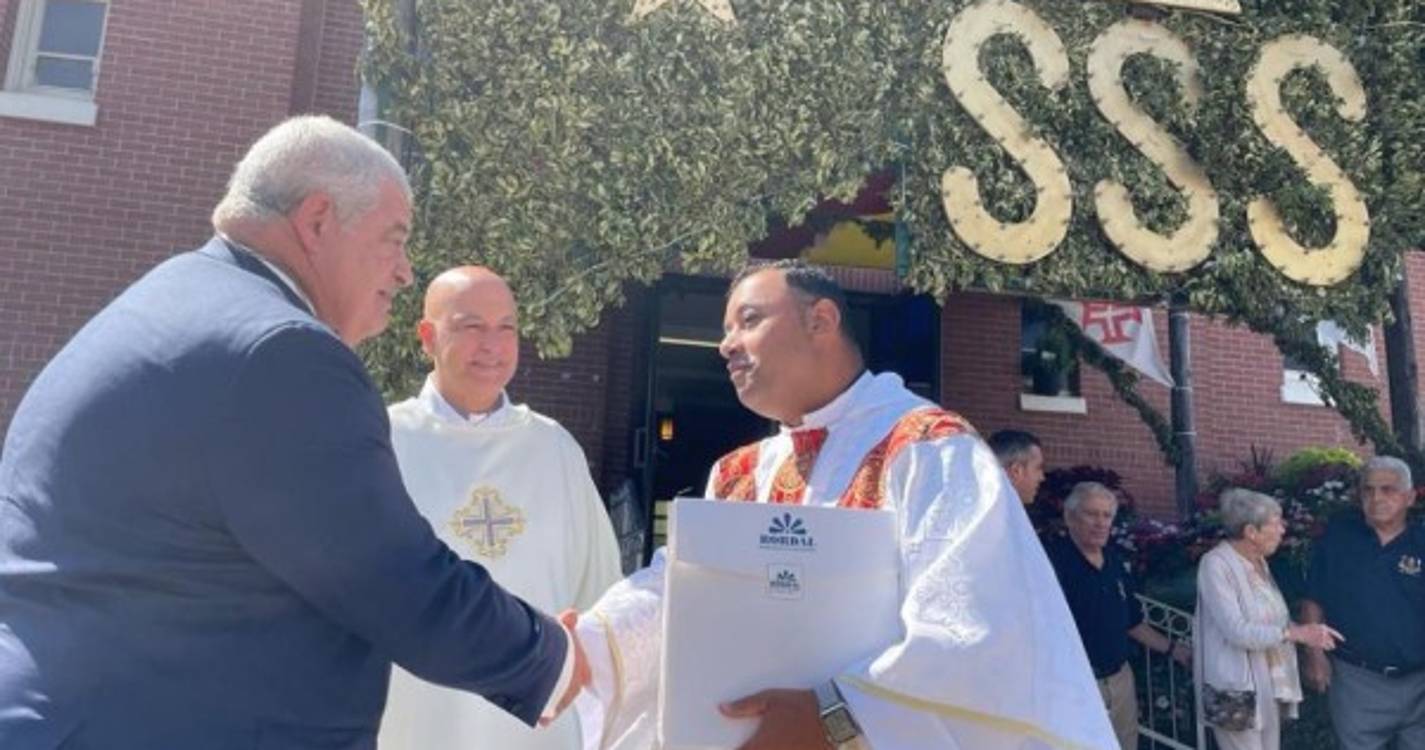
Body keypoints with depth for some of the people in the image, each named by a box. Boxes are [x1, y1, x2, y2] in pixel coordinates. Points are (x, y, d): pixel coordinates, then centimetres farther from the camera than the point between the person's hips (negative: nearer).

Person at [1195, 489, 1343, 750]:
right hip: (1236, 691, -8)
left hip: (1268, 685, 8)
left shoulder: (1258, 561, 8)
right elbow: (1236, 630, -25)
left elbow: (1269, 619, 13)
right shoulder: (1216, 564, -19)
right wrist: (1297, 633, -26)